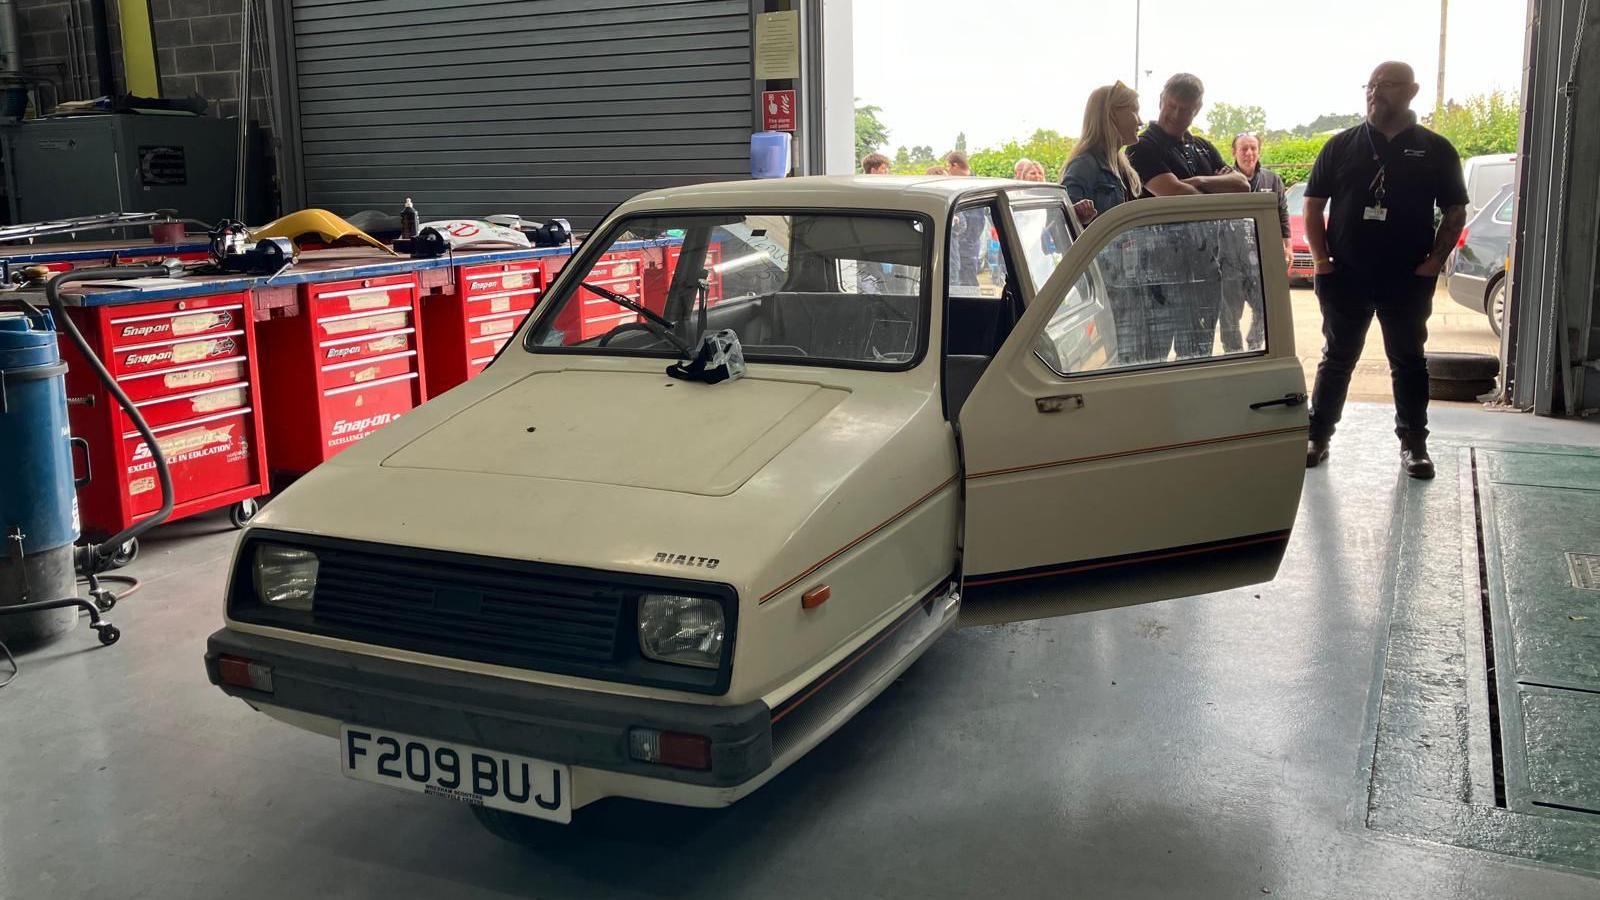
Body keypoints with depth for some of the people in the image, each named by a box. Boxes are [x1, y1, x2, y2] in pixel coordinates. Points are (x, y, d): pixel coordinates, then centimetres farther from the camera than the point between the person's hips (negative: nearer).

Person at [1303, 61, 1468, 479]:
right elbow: (1313, 205, 6)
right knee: (1337, 359, 7)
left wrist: (1434, 261, -5)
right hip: (1345, 277, 0)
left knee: (1408, 361, 8)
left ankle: (1413, 444, 16)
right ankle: (1317, 437, 14)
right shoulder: (1341, 145, 4)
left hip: (1408, 280, 0)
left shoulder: (1435, 150, 4)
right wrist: (1321, 258, -3)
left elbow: (1455, 212, 6)